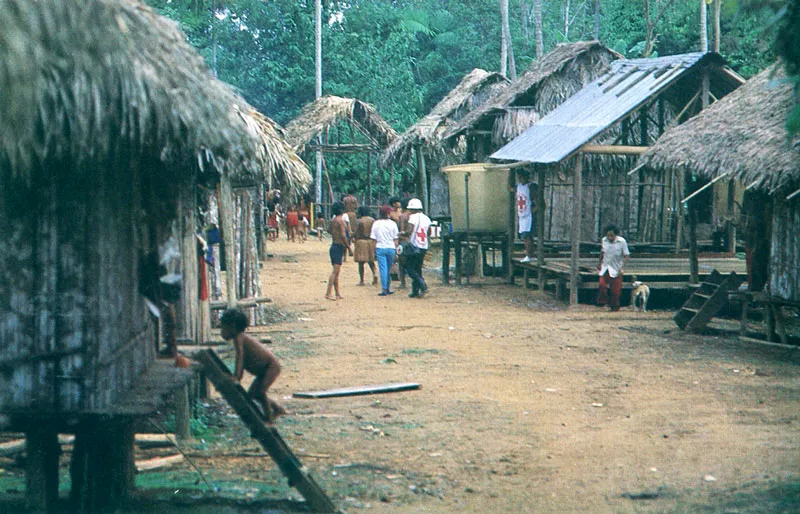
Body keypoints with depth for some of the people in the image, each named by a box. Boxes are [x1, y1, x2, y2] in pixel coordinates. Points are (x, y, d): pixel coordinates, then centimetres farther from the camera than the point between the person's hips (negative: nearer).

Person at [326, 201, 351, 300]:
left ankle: (337, 294, 16)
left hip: (334, 246, 9)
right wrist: (349, 247, -11)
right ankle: (328, 293, -17)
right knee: (335, 271, -11)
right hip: (339, 247, -9)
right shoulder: (341, 220, -14)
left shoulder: (333, 220, 11)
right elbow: (343, 236, -19)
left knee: (336, 271, 12)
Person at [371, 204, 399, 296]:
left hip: (380, 248, -1)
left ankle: (384, 289, -8)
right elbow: (395, 239, 2)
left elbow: (374, 239, 1)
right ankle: (387, 288, 18)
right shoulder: (392, 223, -2)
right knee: (389, 269, 13)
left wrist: (374, 250, 8)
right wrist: (396, 249, 10)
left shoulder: (376, 224, -2)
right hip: (391, 248, 1)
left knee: (383, 269, -2)